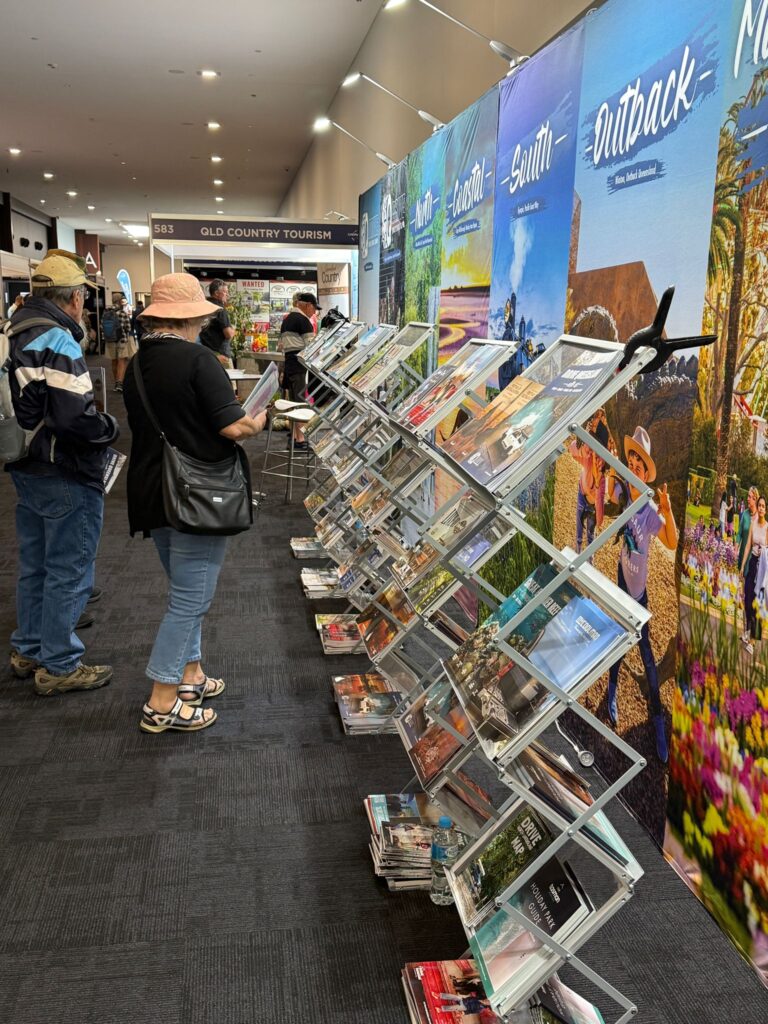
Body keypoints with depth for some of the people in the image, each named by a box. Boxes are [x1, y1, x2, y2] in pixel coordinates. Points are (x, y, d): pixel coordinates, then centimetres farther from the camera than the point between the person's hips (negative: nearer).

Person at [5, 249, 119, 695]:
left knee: (35, 566, 21)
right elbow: (76, 416, -27)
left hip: (26, 469, 9)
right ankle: (59, 666, 14)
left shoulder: (17, 336, 8)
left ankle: (28, 650, 35)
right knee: (68, 573, 3)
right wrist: (112, 428, -10)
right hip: (66, 477, -9)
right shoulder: (58, 342, -21)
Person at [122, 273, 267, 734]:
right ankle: (162, 704, 7)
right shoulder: (197, 358, -16)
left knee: (186, 592, 22)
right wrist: (260, 420, 0)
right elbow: (234, 427, -20)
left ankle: (189, 674, 32)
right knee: (191, 599, 1)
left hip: (151, 494, 8)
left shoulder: (137, 364, 7)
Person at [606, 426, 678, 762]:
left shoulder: (651, 511, -21)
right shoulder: (621, 492, -10)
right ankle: (612, 692, 42)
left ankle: (658, 716, 15)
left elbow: (673, 543, -33)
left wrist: (667, 509, -48)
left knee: (647, 654, 3)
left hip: (639, 590, -4)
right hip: (620, 583, 4)